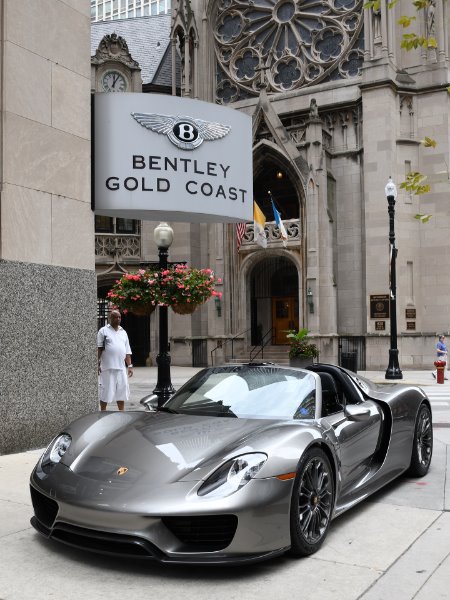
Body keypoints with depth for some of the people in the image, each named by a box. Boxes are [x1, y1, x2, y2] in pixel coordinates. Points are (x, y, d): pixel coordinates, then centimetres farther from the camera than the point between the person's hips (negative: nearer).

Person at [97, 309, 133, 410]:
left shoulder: (123, 332, 17)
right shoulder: (103, 331, 2)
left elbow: (127, 351, 17)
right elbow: (98, 349, -3)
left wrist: (129, 366, 10)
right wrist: (98, 364, -11)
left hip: (121, 368, 5)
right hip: (107, 368, -5)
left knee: (122, 391, 6)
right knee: (105, 391, -1)